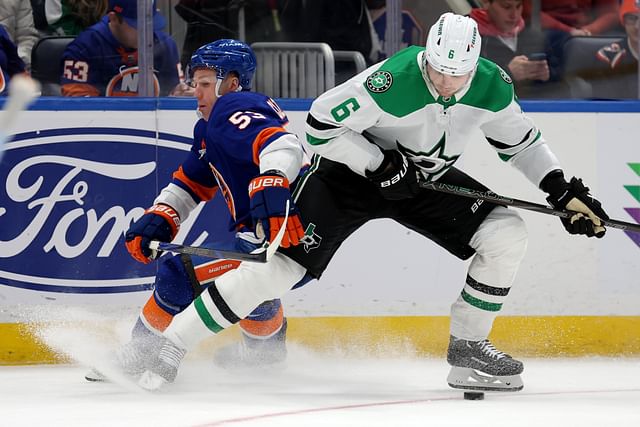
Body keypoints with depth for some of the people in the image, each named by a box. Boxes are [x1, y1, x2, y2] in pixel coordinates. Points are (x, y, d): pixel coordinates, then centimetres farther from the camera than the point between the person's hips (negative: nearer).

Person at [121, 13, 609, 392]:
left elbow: (520, 139, 5)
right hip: (350, 169, -5)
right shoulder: (393, 80, -32)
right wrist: (380, 165, -27)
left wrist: (563, 189, -1)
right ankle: (170, 346, -8)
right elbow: (322, 123, -25)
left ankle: (467, 349, 3)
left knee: (507, 234, -11)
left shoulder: (492, 86, -15)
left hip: (426, 178, 6)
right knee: (279, 265, -15)